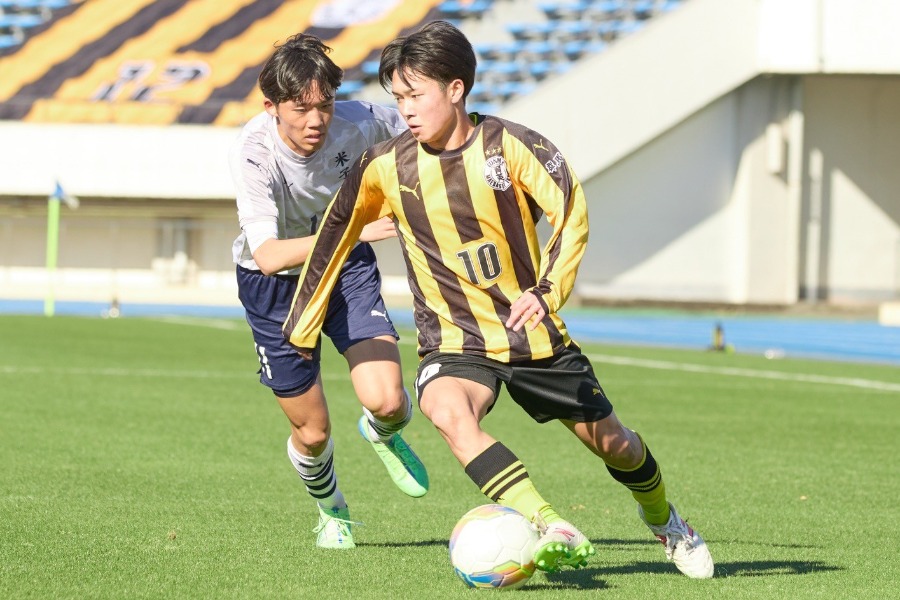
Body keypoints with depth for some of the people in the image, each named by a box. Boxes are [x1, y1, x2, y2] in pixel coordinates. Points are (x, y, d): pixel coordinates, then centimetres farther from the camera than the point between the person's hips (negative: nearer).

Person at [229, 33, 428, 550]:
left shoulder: (355, 124, -25)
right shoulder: (251, 154, -33)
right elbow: (268, 255, -44)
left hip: (347, 270, 2)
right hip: (273, 286, -2)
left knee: (387, 401, -18)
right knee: (313, 433, 5)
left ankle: (382, 433, 22)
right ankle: (331, 511, 41)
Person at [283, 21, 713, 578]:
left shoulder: (509, 145, -13)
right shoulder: (385, 166, -7)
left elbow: (572, 212, -15)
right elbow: (336, 236, 6)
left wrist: (548, 290, -30)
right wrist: (302, 325, 10)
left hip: (534, 333, 0)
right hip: (455, 342, 0)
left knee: (611, 442, 12)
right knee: (449, 413, -34)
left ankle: (662, 518, 46)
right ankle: (553, 531, -40)